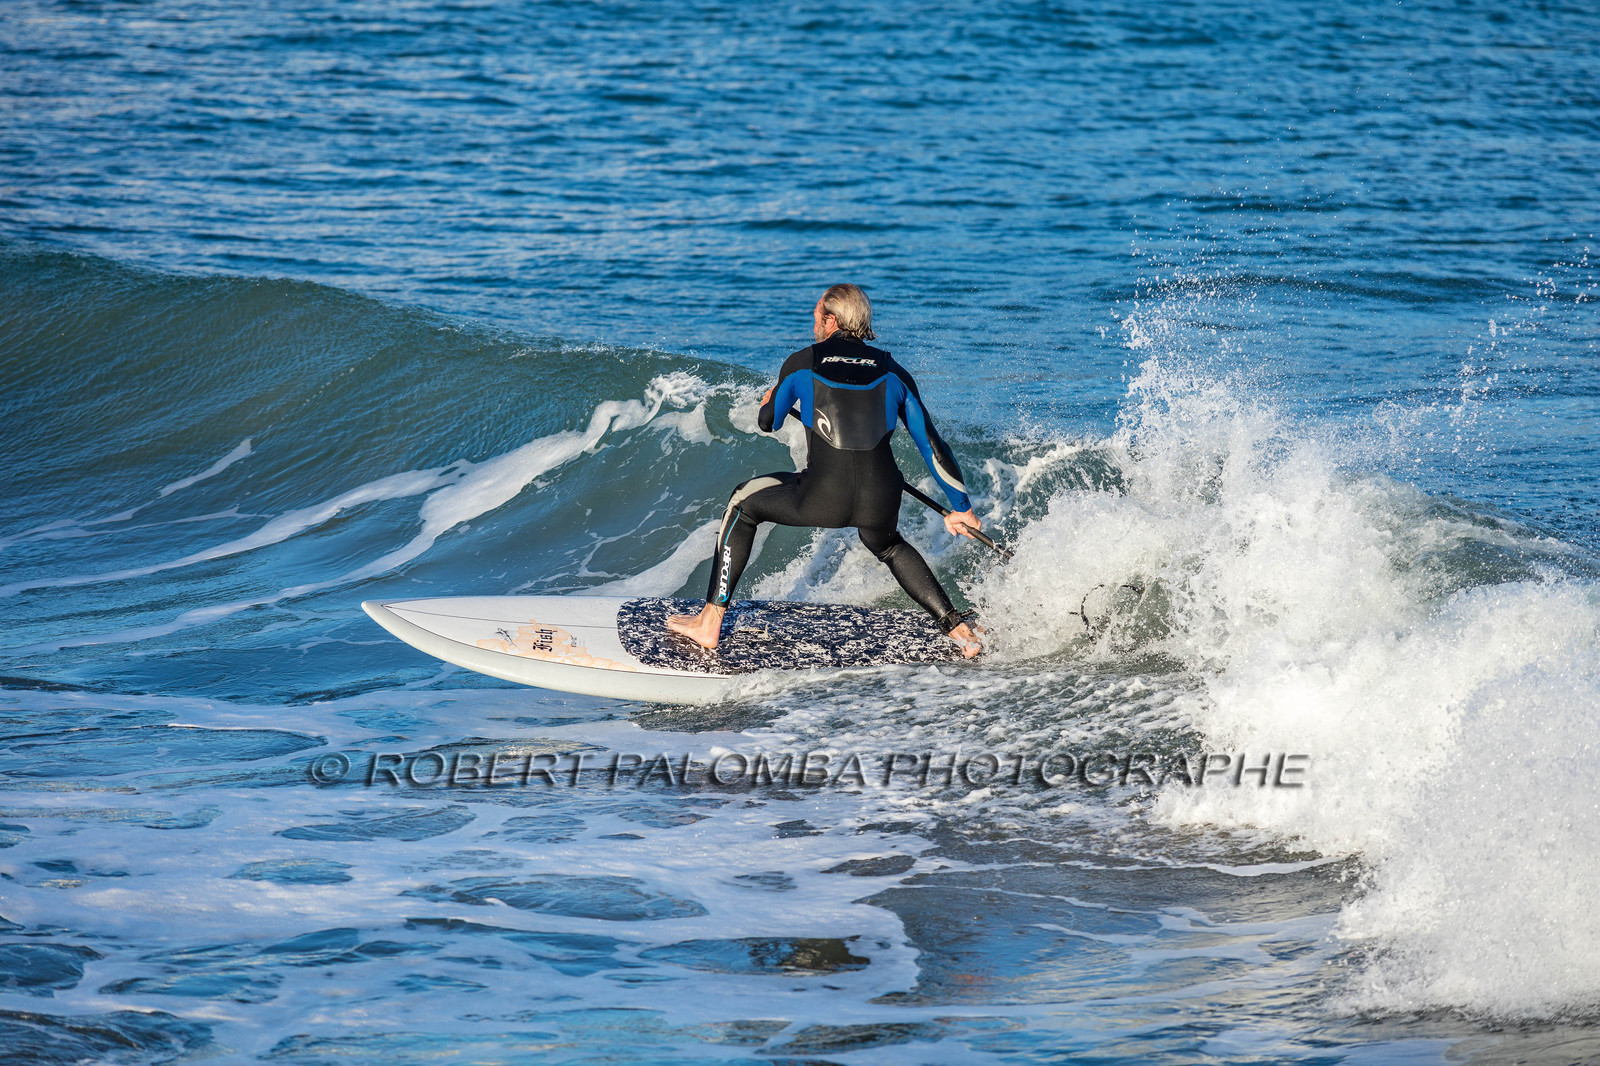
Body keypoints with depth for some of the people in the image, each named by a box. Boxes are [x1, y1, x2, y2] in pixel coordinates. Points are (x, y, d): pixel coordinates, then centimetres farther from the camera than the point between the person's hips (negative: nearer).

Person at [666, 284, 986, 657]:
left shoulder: (801, 364, 8)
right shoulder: (893, 373, 13)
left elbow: (768, 422, 23)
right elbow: (932, 446, 14)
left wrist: (768, 403, 48)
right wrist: (961, 507, 24)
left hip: (823, 498, -3)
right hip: (881, 504, 3)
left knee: (744, 502, 25)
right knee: (888, 547, 39)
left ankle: (711, 621, 24)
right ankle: (957, 629, 30)